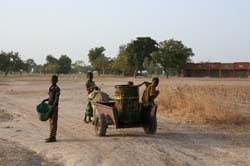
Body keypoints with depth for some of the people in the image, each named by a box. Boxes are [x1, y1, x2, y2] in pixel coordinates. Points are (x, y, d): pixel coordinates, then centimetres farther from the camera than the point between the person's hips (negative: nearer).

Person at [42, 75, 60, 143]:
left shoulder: (57, 89, -13)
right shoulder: (50, 87, 12)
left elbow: (56, 99, -19)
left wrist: (53, 107, -25)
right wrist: (45, 100, 12)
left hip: (54, 107, -9)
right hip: (50, 106, 9)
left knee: (53, 122, -5)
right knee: (50, 121, 13)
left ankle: (53, 137, -1)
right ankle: (52, 136, 20)